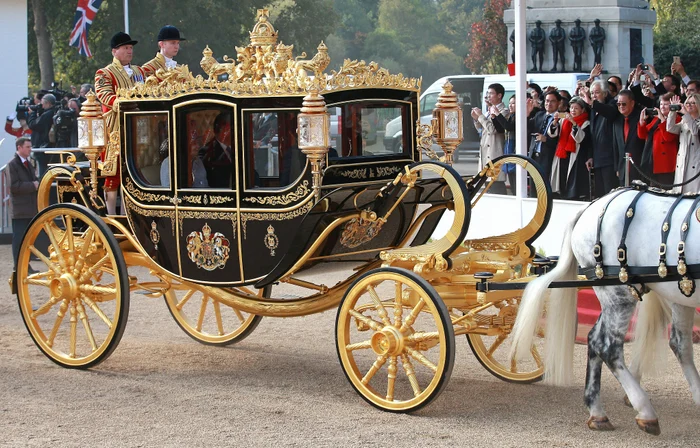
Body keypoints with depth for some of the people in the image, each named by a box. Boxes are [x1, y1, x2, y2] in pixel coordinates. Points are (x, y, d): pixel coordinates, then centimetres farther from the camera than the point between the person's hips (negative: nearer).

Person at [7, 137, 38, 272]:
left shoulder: (29, 164, 16)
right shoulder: (12, 164, -9)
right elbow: (14, 186, -18)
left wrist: (37, 184, 2)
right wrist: (32, 185, -17)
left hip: (30, 208, 8)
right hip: (20, 208, -8)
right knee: (19, 239, -4)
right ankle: (18, 267, -1)